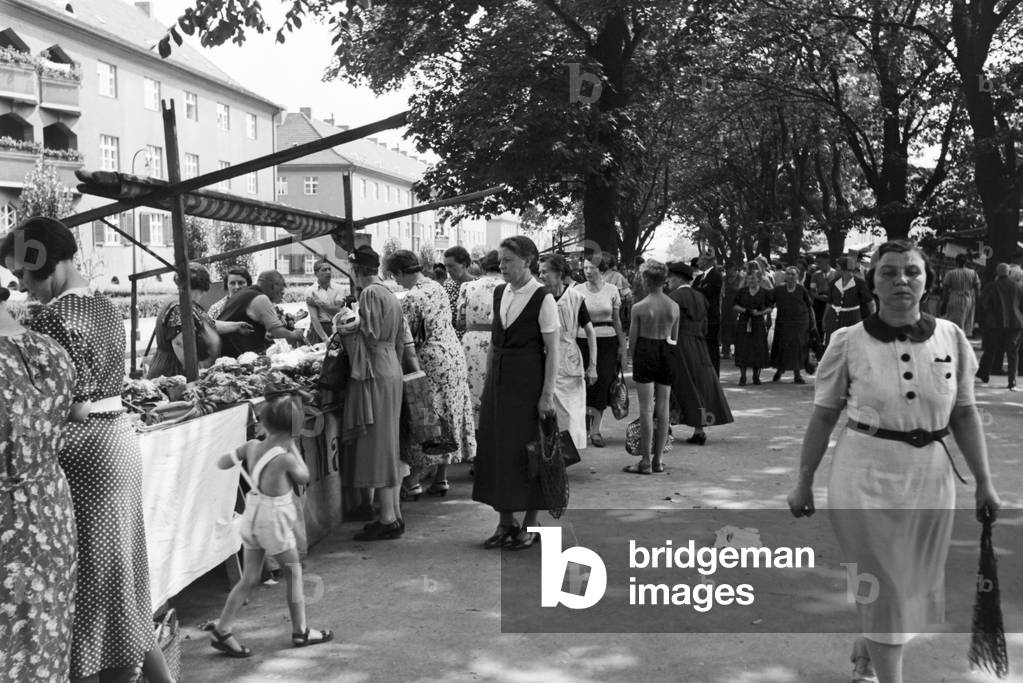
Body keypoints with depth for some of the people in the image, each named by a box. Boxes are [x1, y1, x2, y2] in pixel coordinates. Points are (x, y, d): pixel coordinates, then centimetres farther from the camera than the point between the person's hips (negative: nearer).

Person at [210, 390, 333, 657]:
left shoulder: (251, 446, -6)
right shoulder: (285, 458, -21)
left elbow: (221, 463, 4)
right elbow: (304, 478, -3)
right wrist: (293, 447, -1)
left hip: (252, 516, 6)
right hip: (275, 520, -6)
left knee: (249, 578, 14)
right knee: (294, 573, 12)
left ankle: (222, 631, 15)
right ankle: (300, 631, 22)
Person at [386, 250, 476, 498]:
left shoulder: (411, 298, -16)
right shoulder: (437, 287, 9)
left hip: (432, 361, -8)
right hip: (454, 355, 8)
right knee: (447, 417, 12)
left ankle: (412, 481, 5)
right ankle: (441, 478, 20)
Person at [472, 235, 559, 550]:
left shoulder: (543, 299, -10)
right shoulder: (499, 293, 9)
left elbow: (552, 351, -11)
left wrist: (548, 394, -15)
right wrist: (488, 380, 12)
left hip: (528, 381, -6)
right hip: (499, 379, 6)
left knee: (526, 451, 1)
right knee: (496, 448, 8)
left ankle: (530, 524, 16)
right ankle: (506, 522, 21)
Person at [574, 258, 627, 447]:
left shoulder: (612, 291, 3)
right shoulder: (578, 290, 1)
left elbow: (617, 321, 8)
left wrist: (622, 347, 5)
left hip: (607, 342, 1)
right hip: (584, 341, -1)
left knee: (602, 384, -3)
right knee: (585, 383, -3)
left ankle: (595, 429, 5)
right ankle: (585, 418, 23)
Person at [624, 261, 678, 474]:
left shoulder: (639, 307, -12)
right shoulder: (674, 307, 1)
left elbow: (632, 339, -6)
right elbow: (674, 337, 8)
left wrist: (635, 359, 10)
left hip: (645, 353, -4)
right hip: (667, 353, 4)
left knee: (646, 408, -1)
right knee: (663, 407, 9)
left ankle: (646, 461, 0)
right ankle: (658, 459, 16)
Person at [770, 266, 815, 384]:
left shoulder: (801, 290, 0)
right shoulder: (778, 290, 1)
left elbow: (810, 306, 7)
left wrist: (812, 321, 7)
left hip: (800, 323, 0)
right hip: (783, 323, 0)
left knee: (799, 348, 0)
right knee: (782, 347, 2)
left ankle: (797, 375, 8)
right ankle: (780, 369, 26)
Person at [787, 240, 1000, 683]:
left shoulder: (951, 337, -2)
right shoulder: (849, 342, -9)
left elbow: (965, 415, 5)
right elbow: (823, 417, -2)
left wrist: (983, 481, 4)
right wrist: (803, 482, 0)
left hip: (931, 476, 4)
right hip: (865, 476, -4)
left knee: (915, 583, 18)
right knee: (884, 587, 2)